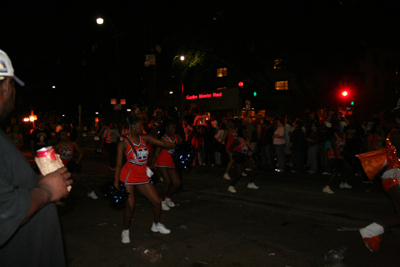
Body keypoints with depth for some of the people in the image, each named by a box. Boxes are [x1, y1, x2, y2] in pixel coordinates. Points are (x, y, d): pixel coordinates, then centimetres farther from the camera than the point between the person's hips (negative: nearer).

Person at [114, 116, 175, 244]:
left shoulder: (144, 138, 2)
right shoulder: (124, 143, -11)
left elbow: (163, 143, 0)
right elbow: (118, 164, -10)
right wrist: (116, 183, -13)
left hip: (142, 176, 5)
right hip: (128, 177, -5)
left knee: (157, 201, 6)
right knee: (130, 207, -8)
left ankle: (156, 225, 32)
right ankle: (125, 231, 18)